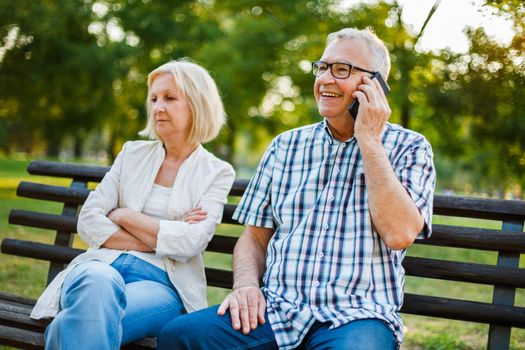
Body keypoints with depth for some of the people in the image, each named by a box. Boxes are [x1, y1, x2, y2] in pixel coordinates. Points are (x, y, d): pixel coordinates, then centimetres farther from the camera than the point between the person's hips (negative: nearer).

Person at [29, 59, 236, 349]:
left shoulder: (218, 172, 7)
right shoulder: (133, 153, 15)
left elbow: (189, 243, -9)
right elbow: (88, 222, 5)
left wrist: (123, 215, -1)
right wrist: (159, 239, -4)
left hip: (163, 283, -3)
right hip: (104, 265, 3)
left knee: (73, 326, -35)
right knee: (98, 281, -38)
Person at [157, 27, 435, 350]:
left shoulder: (409, 147, 6)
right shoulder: (286, 146, 15)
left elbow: (400, 234, -11)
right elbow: (255, 237, 17)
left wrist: (369, 140, -8)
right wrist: (246, 284, -4)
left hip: (357, 315, -3)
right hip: (276, 310, 4)